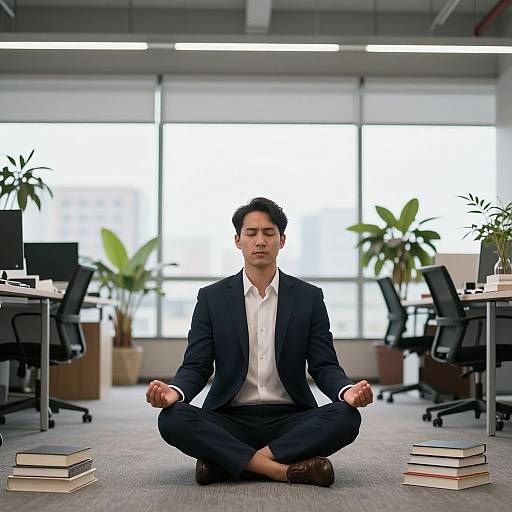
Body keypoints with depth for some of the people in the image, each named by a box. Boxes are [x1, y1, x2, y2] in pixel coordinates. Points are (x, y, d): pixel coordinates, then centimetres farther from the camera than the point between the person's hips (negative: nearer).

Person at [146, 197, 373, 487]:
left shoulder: (309, 297, 5)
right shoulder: (212, 298, 4)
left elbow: (324, 366, 2)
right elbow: (196, 367, 1)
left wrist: (347, 391, -23)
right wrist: (174, 392, -24)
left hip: (289, 421, 1)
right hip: (230, 421, 0)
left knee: (346, 417, -29)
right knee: (173, 419, -29)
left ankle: (228, 462, -25)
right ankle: (288, 470, -30)